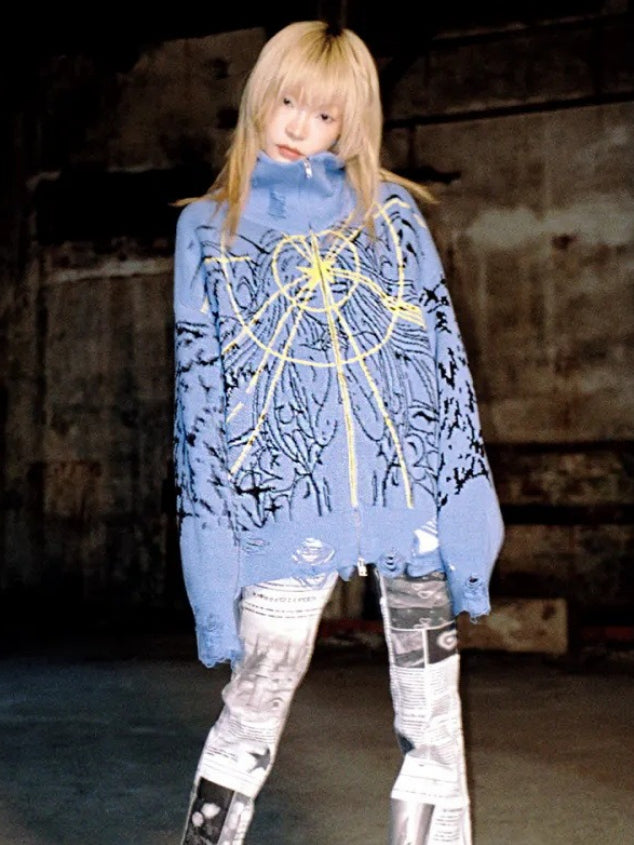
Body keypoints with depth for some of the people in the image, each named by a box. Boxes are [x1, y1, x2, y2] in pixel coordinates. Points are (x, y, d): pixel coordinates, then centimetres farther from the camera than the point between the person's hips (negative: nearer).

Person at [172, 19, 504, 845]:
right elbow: (198, 381, 7)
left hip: (411, 482, 1)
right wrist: (209, 538, -1)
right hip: (289, 498, -1)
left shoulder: (390, 208, 12)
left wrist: (466, 506, -3)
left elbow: (444, 351, 7)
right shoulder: (210, 227, 11)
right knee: (255, 710, -2)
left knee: (434, 720, 5)